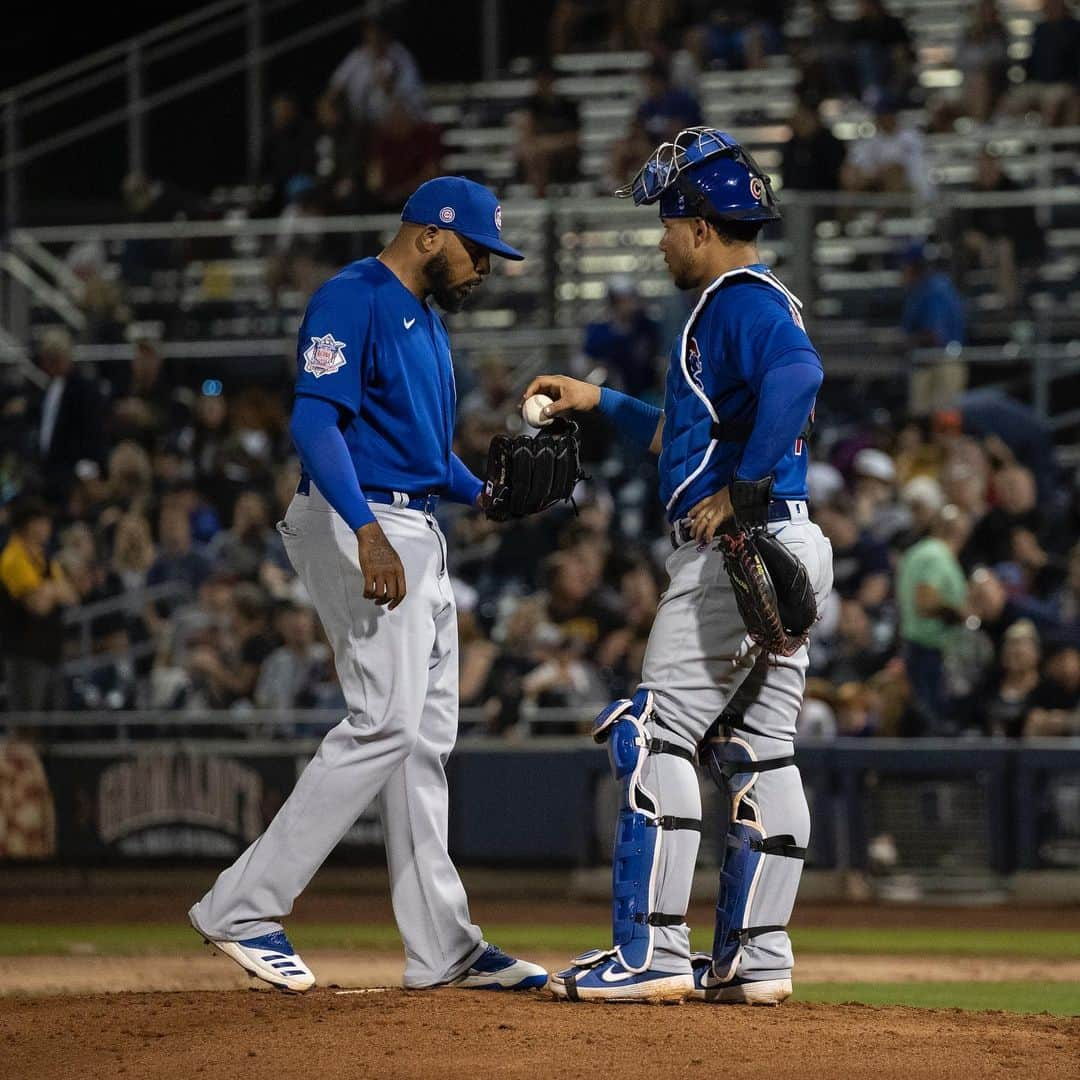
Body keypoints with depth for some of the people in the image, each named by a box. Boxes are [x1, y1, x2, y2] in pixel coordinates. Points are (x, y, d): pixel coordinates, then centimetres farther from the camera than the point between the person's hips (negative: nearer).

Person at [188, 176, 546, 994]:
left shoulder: (427, 322, 21)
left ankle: (442, 947, 11)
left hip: (415, 535, 10)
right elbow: (316, 422, -21)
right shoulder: (354, 299, -10)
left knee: (425, 737, 9)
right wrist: (368, 533, -32)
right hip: (355, 523, -10)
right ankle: (244, 908, -15)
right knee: (387, 720, -17)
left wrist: (484, 491, 8)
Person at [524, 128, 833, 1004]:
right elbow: (691, 433, 33)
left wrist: (741, 490, -29)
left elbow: (797, 373, -33)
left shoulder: (742, 300, -11)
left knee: (657, 737, -9)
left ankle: (652, 954, -11)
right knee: (757, 753, 11)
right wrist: (600, 403, 33)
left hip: (739, 547, -11)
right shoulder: (747, 301, 22)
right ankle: (756, 958, 12)